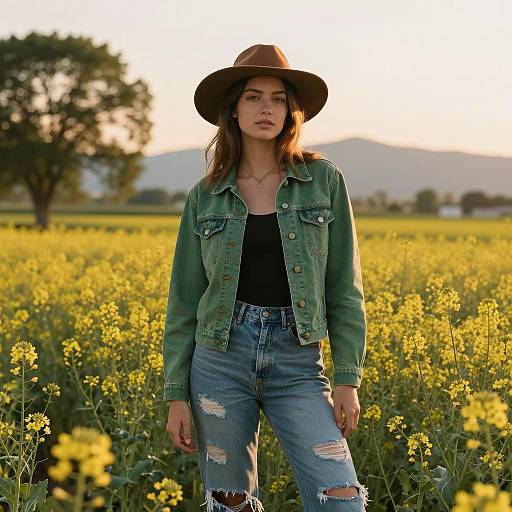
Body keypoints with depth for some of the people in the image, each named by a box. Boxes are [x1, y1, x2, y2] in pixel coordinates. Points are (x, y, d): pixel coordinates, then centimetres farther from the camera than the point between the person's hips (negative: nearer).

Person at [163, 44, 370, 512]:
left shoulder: (325, 180, 1)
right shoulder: (206, 195, 4)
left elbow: (344, 288, 2)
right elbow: (185, 299, 7)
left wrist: (348, 378, -4)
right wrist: (176, 394, 3)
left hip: (297, 366, -1)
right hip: (221, 357, 1)